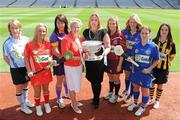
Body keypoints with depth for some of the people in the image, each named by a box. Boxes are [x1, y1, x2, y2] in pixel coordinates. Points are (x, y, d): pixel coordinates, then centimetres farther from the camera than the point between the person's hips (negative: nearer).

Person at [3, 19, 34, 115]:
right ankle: (22, 106, 29)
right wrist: (13, 65, -2)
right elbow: (5, 57, -1)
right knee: (19, 87, 10)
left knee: (25, 85, 21)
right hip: (16, 69, -3)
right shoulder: (7, 43, -14)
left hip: (26, 67, 3)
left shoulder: (25, 39, -8)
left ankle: (25, 100, 44)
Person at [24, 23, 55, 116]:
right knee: (37, 91, 12)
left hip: (46, 72, 3)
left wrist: (51, 61, -13)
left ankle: (47, 104, 43)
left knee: (46, 89, 20)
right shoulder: (29, 44, -13)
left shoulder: (48, 44, -3)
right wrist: (29, 71, -13)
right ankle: (38, 107, 36)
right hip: (35, 73, -3)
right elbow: (26, 58, -6)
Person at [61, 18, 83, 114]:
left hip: (78, 65, 7)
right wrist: (78, 58, -26)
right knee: (72, 85, 9)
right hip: (70, 66, -7)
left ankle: (74, 101, 41)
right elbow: (65, 55, -23)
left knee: (76, 84, 21)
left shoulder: (78, 37, 3)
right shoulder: (66, 39, -21)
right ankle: (74, 104, 29)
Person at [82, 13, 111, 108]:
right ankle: (95, 98, 37)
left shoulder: (103, 32, -8)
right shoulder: (86, 32, 5)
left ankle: (96, 101, 26)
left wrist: (103, 54, -29)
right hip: (88, 60, 4)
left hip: (99, 61, -4)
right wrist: (85, 51, -11)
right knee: (92, 80, 14)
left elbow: (108, 47, -10)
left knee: (97, 82, 4)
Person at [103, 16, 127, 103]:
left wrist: (120, 64, -14)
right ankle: (110, 92, 41)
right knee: (110, 77, 21)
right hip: (108, 59, 4)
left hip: (116, 60, -4)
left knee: (116, 78, 12)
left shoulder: (120, 36, -15)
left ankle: (116, 95, 31)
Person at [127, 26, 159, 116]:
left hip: (146, 71, -3)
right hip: (136, 70, 3)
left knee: (145, 89, 10)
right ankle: (135, 103, 41)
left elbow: (156, 60, -5)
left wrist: (149, 69, -14)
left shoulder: (153, 46, -11)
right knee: (135, 87, 18)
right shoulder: (136, 45, -2)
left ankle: (143, 107, 31)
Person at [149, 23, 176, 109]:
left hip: (164, 68, -1)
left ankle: (157, 101, 32)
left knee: (160, 85, 13)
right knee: (152, 83, 13)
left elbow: (172, 56, 3)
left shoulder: (171, 44, -8)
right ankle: (151, 98, 35)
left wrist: (166, 62, -4)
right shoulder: (154, 41, -5)